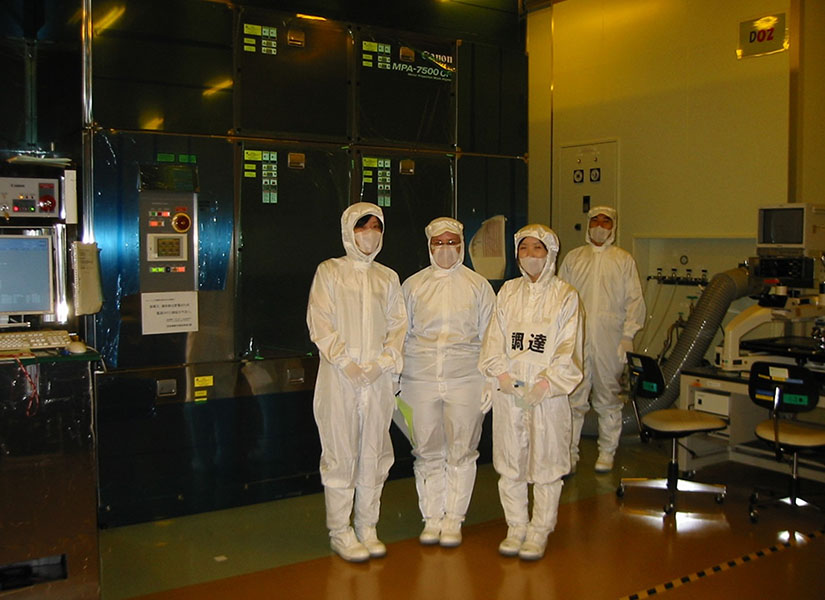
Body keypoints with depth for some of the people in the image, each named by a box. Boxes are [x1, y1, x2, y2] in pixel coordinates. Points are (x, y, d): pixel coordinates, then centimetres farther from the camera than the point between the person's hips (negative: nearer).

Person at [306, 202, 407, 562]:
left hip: (378, 379, 4)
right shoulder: (329, 271, 3)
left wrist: (382, 363, -7)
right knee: (340, 454, 0)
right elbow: (320, 324, -5)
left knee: (374, 453, 8)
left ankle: (367, 528, 20)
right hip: (339, 377, -3)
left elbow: (398, 325, 9)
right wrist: (346, 363, -13)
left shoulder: (388, 278, 15)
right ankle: (340, 533, 11)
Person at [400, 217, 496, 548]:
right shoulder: (412, 285, 9)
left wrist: (490, 383, 1)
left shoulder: (478, 285, 7)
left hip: (465, 380, -1)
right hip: (421, 380, 1)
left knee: (461, 451, 3)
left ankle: (453, 519, 17)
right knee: (427, 452, 6)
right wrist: (394, 379, 9)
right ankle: (432, 517, 20)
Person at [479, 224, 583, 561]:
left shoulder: (565, 295, 0)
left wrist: (542, 386, -14)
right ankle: (516, 527, 23)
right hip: (508, 392, 3)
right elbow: (494, 340, 6)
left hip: (548, 394, -3)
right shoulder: (508, 292, 9)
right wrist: (505, 378, -8)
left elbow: (568, 348, -4)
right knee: (509, 463, 8)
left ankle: (539, 532, 18)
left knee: (546, 465, 3)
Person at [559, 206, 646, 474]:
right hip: (576, 340, 1)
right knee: (573, 399, -1)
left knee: (608, 400, 9)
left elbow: (634, 300, 4)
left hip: (609, 341, 0)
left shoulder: (624, 259, 9)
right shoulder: (573, 258, 12)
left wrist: (628, 335, -6)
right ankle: (569, 454, 7)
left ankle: (607, 453, 21)